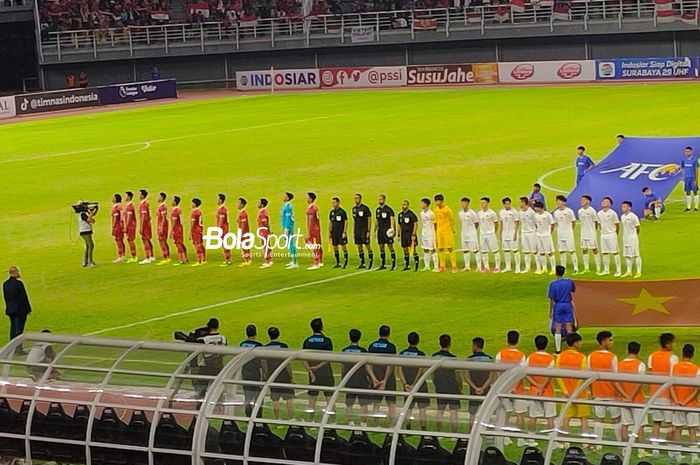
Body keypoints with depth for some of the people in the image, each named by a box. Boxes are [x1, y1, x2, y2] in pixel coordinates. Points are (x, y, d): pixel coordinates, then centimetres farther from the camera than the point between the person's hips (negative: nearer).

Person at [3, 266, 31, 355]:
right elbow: (24, 297, -14)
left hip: (10, 310, 7)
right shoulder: (19, 283, -18)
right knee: (19, 329, -2)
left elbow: (5, 298, 9)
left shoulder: (5, 284, 4)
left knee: (13, 328, 13)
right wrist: (28, 309, -6)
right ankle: (19, 349, -1)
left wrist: (9, 307, 17)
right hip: (20, 309, -7)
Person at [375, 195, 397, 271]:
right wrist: (374, 231, 18)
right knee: (381, 247, 8)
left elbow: (392, 219, -17)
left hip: (387, 231, -7)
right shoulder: (378, 210, 13)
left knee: (390, 247, -7)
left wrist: (392, 228, -32)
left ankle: (394, 265, -5)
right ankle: (383, 264, 16)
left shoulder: (388, 209, -8)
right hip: (380, 230, 7)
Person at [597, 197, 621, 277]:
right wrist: (602, 231, 12)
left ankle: (618, 270, 0)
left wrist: (615, 234, 3)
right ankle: (606, 270, 18)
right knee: (604, 253, 9)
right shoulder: (599, 213, 6)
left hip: (611, 235, -6)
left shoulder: (612, 213, -10)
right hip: (603, 235, 6)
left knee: (615, 252, -3)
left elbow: (617, 225, -3)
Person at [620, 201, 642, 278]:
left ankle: (639, 272, -1)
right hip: (625, 238, 7)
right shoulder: (622, 217, 9)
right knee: (627, 255, 10)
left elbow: (638, 227, -8)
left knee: (636, 255, -4)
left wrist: (634, 234, 4)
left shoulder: (633, 216, -13)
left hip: (633, 238, -7)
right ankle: (628, 272, 16)